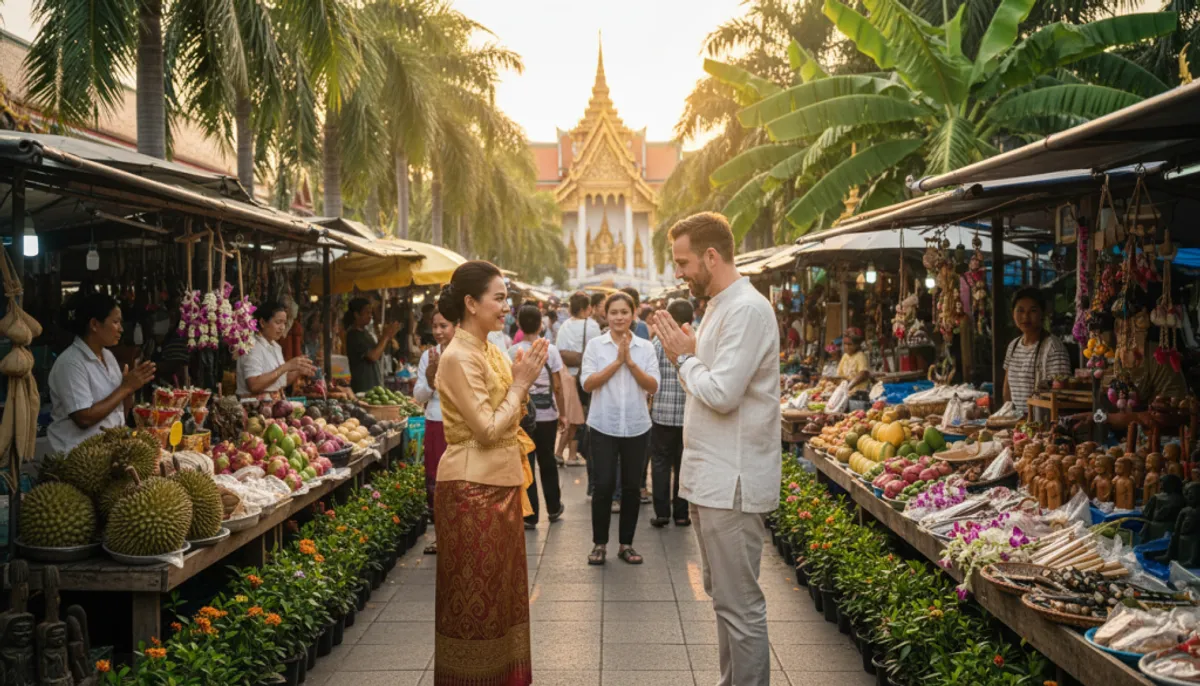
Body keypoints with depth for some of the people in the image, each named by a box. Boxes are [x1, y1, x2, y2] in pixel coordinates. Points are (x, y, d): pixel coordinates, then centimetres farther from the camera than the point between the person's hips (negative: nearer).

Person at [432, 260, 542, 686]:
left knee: (502, 584, 16)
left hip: (500, 484, 9)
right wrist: (520, 382, -11)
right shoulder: (458, 357, -17)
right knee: (475, 593, 2)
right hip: (473, 488, -9)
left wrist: (523, 380, 1)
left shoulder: (490, 352, 10)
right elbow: (488, 429, -21)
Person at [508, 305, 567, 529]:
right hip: (547, 413, 1)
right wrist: (562, 413, 6)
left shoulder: (513, 351, -5)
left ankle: (530, 516, 5)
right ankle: (554, 508, 29)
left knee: (526, 464, 4)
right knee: (547, 461, 16)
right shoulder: (550, 350, -4)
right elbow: (557, 386, -4)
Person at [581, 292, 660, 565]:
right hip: (604, 426, -2)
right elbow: (588, 384, -11)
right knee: (604, 485, -3)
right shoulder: (596, 346, -1)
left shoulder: (645, 347, 2)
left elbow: (653, 387, -6)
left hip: (636, 427, 2)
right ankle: (599, 543, 12)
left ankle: (626, 543, 20)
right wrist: (617, 361, -16)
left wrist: (630, 361, -15)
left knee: (631, 487, 8)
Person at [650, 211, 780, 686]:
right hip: (712, 479, 11)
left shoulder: (747, 310, -17)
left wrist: (684, 357, -8)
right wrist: (688, 354, 3)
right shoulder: (719, 307, 15)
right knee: (723, 596, 19)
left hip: (731, 482, -11)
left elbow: (722, 393, -24)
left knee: (739, 606, -4)